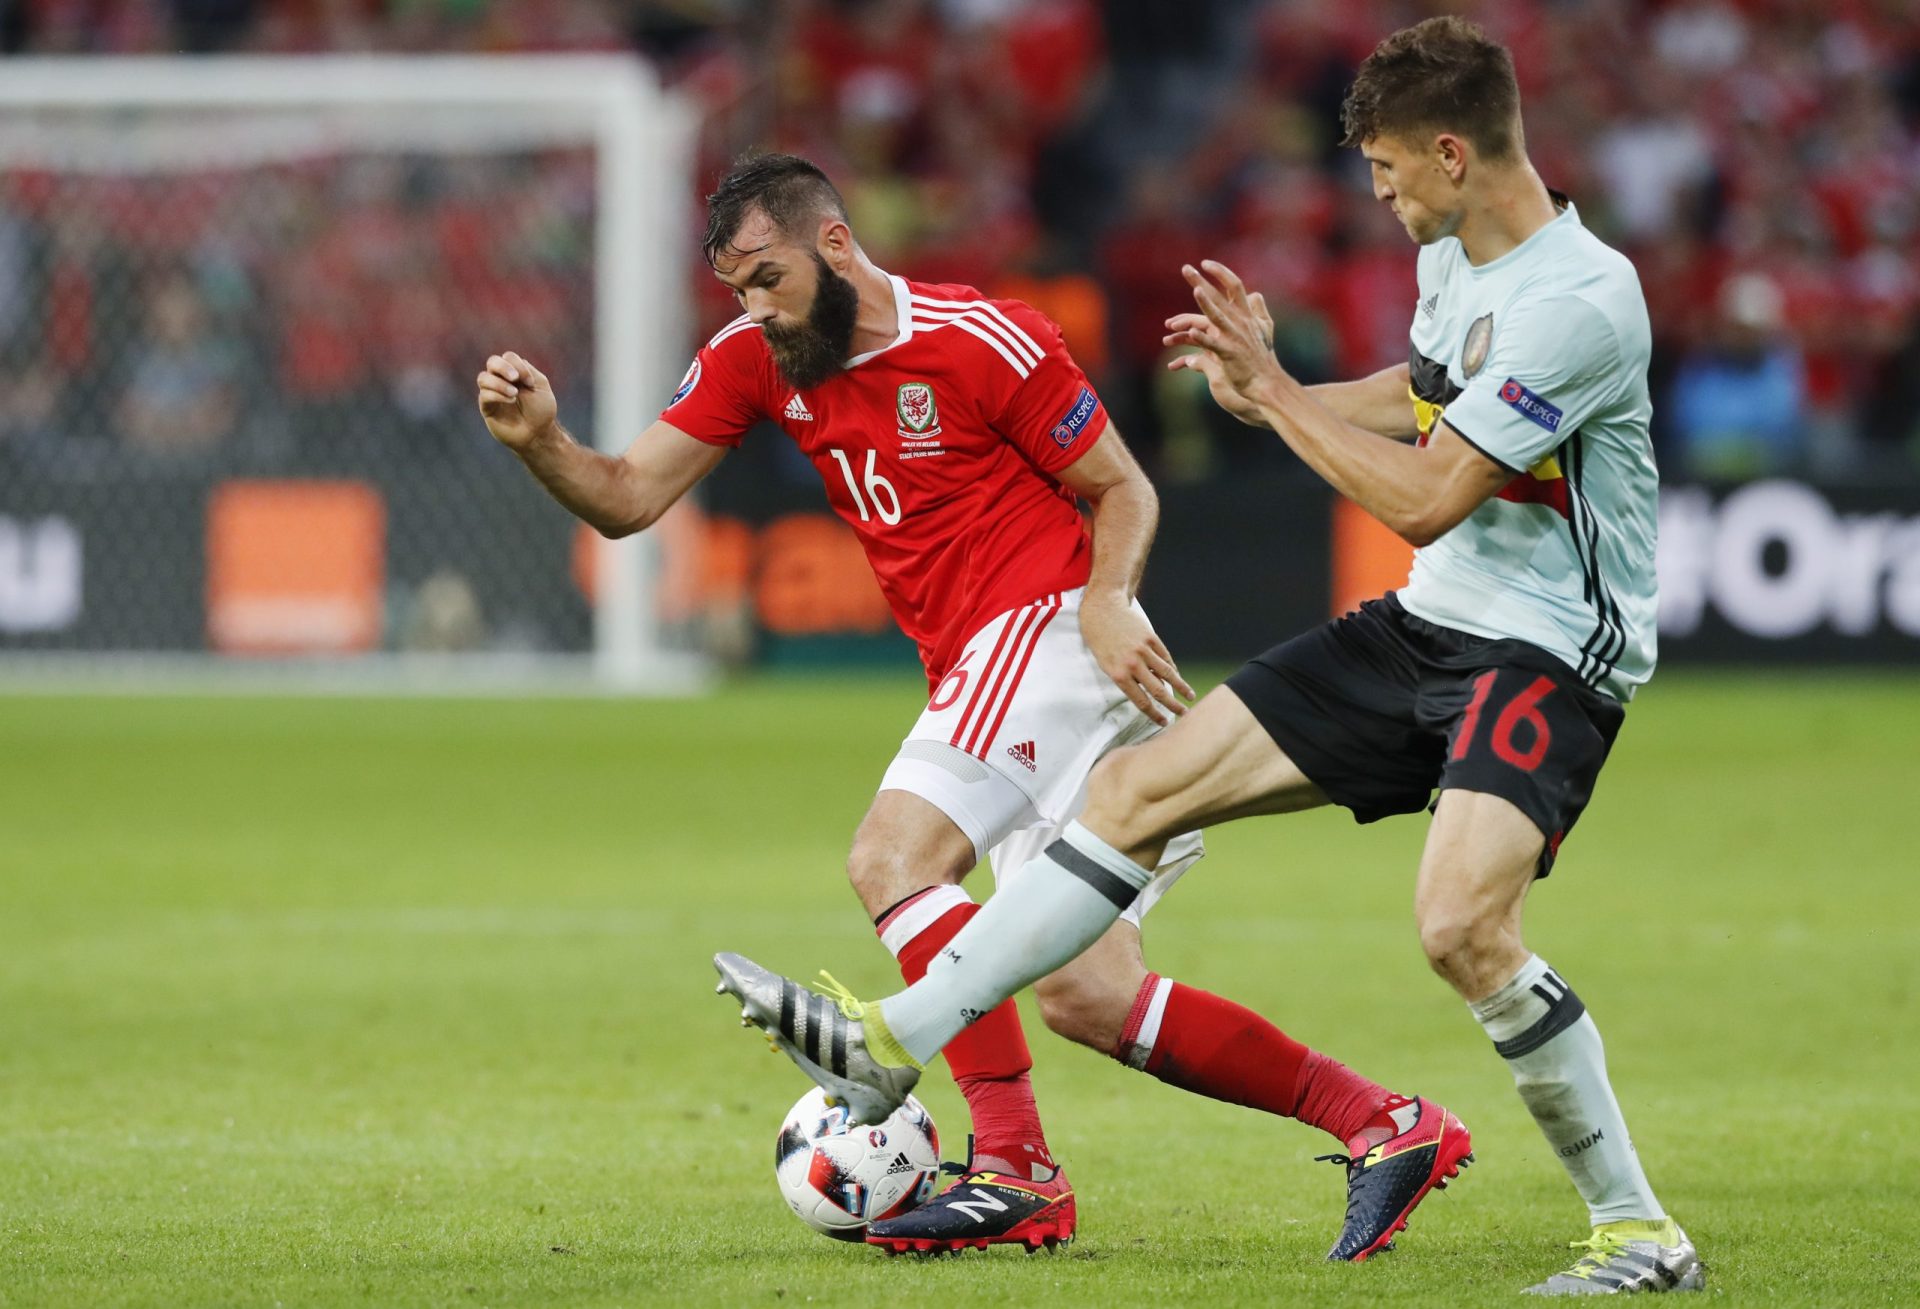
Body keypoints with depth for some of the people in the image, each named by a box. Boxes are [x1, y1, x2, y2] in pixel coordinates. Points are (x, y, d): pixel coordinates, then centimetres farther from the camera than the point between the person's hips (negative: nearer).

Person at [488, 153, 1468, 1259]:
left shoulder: (984, 340, -10)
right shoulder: (756, 360, 9)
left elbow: (1124, 490, -3)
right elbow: (629, 499, 5)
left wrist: (1103, 602, -21)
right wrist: (540, 440, -14)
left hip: (1050, 630, -8)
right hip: (985, 670, 8)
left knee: (893, 856, -24)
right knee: (1087, 998, 2)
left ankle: (1013, 1168, -27)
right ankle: (1388, 1125, 6)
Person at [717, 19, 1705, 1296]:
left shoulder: (1578, 299, -23)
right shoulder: (1454, 253, 6)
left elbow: (1426, 500, -23)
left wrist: (1270, 388, -14)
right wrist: (1266, 389, 14)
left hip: (1550, 652, -9)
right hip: (1428, 622, 9)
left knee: (1461, 922, -30)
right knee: (1144, 784, 4)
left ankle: (1640, 1232, -14)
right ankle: (891, 1046, 10)